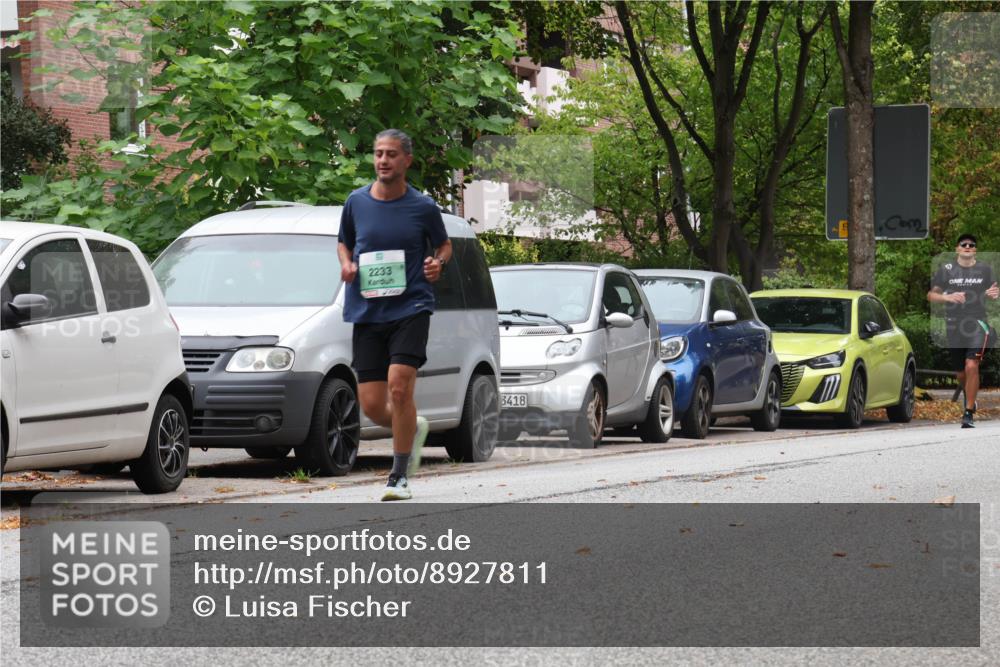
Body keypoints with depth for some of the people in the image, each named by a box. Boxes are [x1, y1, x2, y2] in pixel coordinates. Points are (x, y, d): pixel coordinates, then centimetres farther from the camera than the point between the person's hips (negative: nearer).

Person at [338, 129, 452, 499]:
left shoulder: (423, 207, 1)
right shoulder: (356, 202, 6)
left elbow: (444, 245, 16)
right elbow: (343, 243, 22)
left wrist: (438, 264, -7)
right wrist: (346, 264, 0)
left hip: (410, 307, -3)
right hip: (367, 312, 3)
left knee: (399, 386, -20)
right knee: (372, 406, -1)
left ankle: (399, 477, -7)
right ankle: (414, 428, 34)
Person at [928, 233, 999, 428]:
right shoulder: (946, 270, 4)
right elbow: (931, 295, 4)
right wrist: (947, 297, -15)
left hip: (977, 324, -2)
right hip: (954, 327, 2)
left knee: (972, 366, -19)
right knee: (961, 373, 12)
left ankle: (969, 413, -16)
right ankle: (969, 398, 44)